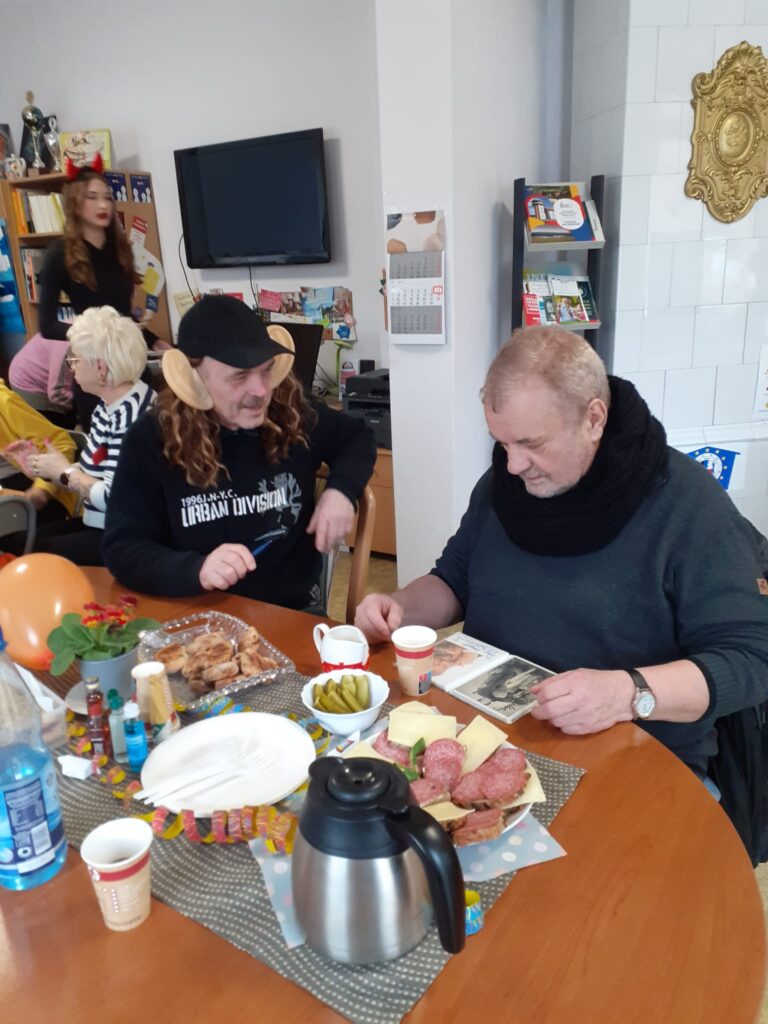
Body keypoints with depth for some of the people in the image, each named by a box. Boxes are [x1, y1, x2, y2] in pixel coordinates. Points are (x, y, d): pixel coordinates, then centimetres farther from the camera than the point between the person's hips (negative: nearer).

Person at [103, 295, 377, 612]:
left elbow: (358, 437, 15)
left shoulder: (296, 416, -4)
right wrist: (196, 570, -29)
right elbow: (121, 549, -10)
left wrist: (341, 489, -6)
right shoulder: (151, 441, -10)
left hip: (295, 611, 0)